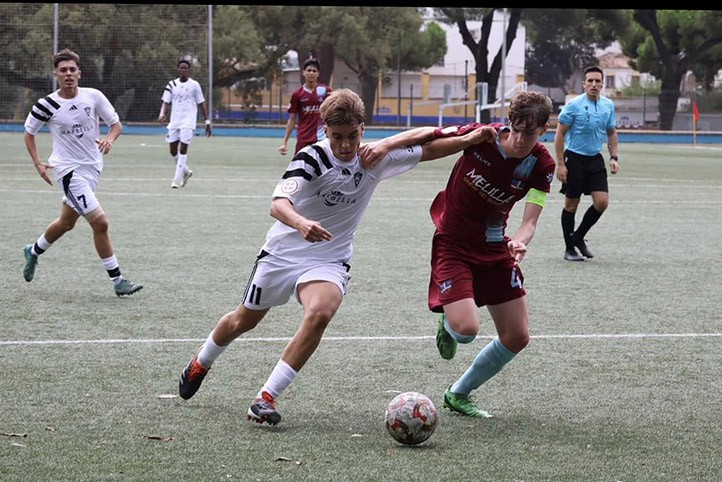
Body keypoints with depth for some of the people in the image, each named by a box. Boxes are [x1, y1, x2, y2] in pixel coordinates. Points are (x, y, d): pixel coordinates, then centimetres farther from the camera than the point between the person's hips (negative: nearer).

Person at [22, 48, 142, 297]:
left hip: (92, 167, 5)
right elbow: (29, 132, 6)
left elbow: (116, 124, 3)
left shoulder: (93, 96, -5)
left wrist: (109, 139, -19)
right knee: (100, 222, -15)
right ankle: (117, 280, -6)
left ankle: (34, 251, 49)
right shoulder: (46, 105, -10)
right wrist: (38, 163, -3)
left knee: (66, 222, 21)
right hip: (68, 170, -5)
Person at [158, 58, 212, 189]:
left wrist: (207, 121, 5)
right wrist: (162, 114, -20)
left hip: (188, 121, -3)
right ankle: (186, 171, 28)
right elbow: (166, 102, 0)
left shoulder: (194, 85, 2)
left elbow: (201, 104, 7)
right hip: (174, 121, 3)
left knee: (183, 149, -13)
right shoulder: (171, 85, 7)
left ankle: (177, 179, -10)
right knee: (173, 151, 4)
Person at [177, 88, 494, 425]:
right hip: (283, 251, -1)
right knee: (244, 320, 16)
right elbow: (278, 204, -35)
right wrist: (301, 223, -55)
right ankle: (201, 363, 49)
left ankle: (266, 398, -24)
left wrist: (470, 139, -10)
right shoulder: (311, 157, -22)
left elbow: (428, 149, 2)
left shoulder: (375, 159, -9)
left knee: (320, 313, -30)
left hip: (329, 261, 1)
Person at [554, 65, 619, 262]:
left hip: (595, 160, 5)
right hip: (574, 159, -5)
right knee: (571, 205, 1)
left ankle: (578, 237, 15)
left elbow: (611, 133, 17)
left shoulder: (608, 105, 4)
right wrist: (560, 164, -12)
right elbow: (559, 134, -8)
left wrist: (614, 157, 6)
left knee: (602, 201, -6)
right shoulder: (574, 105, -11)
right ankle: (569, 249, 13)